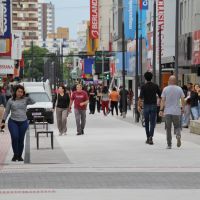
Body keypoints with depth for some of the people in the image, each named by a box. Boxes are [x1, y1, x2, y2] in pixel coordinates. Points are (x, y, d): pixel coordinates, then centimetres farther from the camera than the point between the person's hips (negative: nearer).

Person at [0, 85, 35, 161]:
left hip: (23, 122, 1)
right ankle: (15, 154, 1)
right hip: (13, 122, -1)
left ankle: (19, 156, 18)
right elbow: (6, 111, 8)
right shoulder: (11, 100, 3)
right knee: (15, 137, -16)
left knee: (21, 140, 4)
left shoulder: (25, 99, 2)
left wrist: (28, 96, -24)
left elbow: (33, 102, -15)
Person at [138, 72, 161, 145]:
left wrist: (139, 106, -14)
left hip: (146, 106, -1)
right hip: (153, 106, 1)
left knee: (146, 122, 13)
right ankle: (151, 137, -22)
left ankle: (148, 138, 18)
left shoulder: (144, 86, -5)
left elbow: (141, 97, -14)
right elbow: (160, 96, 6)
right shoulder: (155, 86, 2)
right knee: (152, 122, -2)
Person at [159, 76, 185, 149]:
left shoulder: (165, 89, -1)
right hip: (177, 111, 0)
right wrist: (182, 107, 13)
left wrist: (161, 110, -2)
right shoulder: (179, 89, 0)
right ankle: (178, 135, -18)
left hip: (167, 111, 0)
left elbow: (163, 100, -4)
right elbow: (183, 100, -2)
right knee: (177, 126, 13)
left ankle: (169, 144, 6)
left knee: (168, 128, 7)